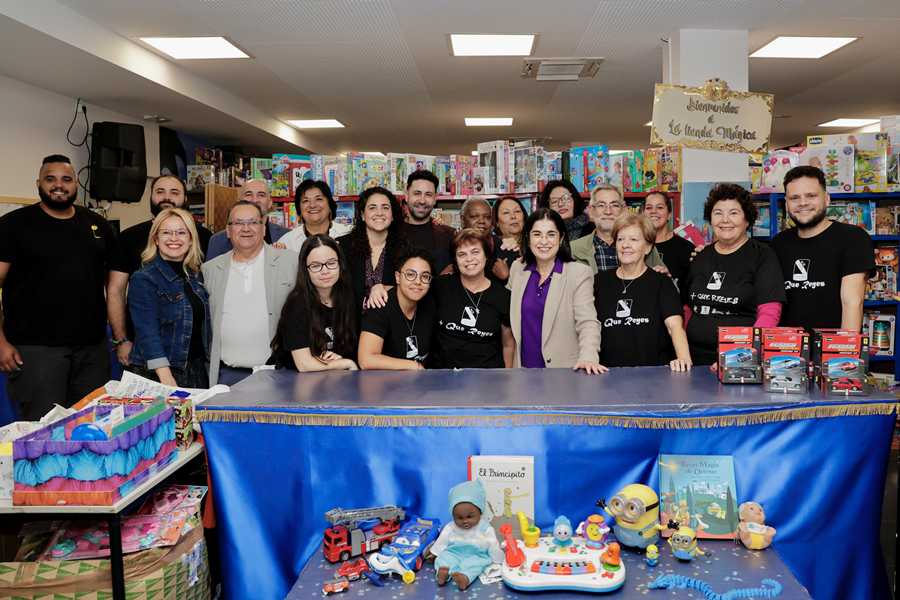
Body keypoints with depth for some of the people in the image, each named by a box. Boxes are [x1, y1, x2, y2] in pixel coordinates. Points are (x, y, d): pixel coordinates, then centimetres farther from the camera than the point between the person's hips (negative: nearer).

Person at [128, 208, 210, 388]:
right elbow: (147, 331, -18)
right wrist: (165, 376, -25)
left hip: (198, 370, 5)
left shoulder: (197, 275, 9)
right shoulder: (143, 279, -9)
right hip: (157, 374, -5)